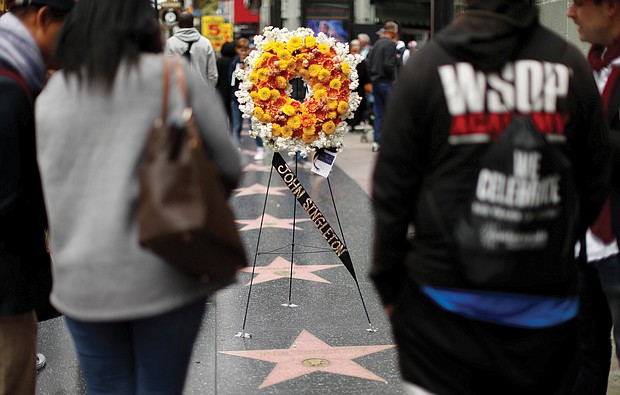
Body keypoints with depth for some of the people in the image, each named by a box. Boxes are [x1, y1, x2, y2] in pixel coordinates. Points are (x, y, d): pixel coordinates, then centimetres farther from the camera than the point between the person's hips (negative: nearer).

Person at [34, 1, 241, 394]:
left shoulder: (51, 94, 5)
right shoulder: (175, 77, -5)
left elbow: (56, 183, 8)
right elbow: (229, 168, -3)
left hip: (83, 280, 3)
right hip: (164, 276, -3)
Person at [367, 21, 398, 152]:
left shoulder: (377, 43, 12)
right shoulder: (391, 44, -13)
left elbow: (369, 62, 12)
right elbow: (389, 65, -20)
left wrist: (373, 76, 14)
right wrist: (392, 77, -7)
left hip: (375, 81, 8)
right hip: (386, 82, -8)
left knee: (378, 113, 10)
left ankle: (376, 141, 11)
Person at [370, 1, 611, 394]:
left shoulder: (427, 64, -5)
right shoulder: (571, 65, -1)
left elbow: (392, 188, -4)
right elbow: (596, 182, 7)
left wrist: (388, 281, 6)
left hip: (442, 291, -1)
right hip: (545, 302, 2)